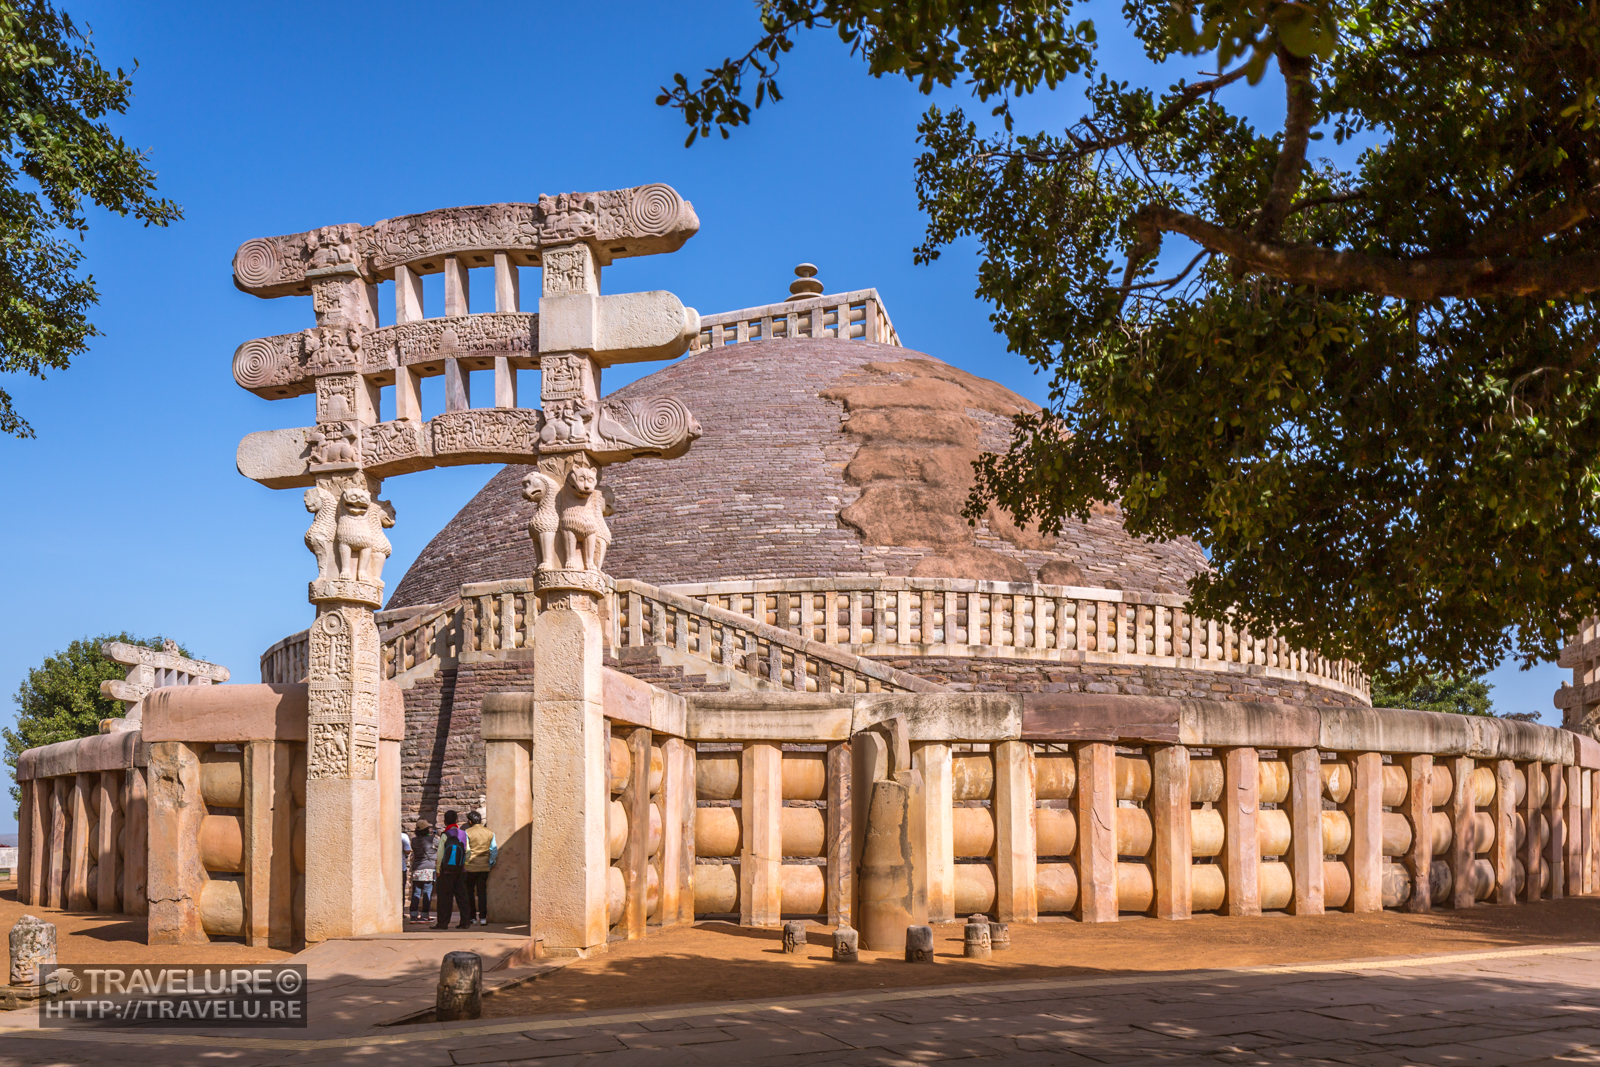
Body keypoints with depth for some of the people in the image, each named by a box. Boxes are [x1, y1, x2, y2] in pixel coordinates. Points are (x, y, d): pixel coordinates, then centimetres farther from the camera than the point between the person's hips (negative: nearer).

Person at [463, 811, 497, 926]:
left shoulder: (467, 833, -7)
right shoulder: (490, 833, 4)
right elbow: (494, 850, 3)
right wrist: (490, 862, 10)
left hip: (470, 867, -3)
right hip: (484, 867, 3)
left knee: (470, 892, 8)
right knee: (482, 892, 7)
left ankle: (473, 917, 8)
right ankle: (483, 917, 1)